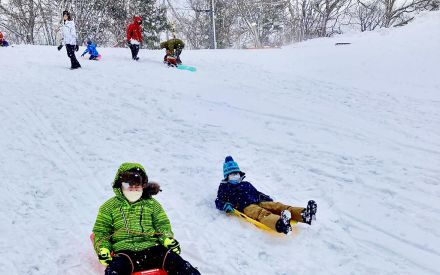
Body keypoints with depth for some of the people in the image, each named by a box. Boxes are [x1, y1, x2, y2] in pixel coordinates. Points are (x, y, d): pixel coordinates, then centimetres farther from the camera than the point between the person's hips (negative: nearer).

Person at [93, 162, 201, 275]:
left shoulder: (151, 204, 18)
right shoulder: (109, 207, 14)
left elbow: (162, 225, 18)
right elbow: (100, 231, 14)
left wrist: (169, 239, -4)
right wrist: (103, 249, -7)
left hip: (152, 247, 2)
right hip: (124, 251, -1)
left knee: (175, 260, -23)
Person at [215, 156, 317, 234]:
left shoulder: (246, 184, 35)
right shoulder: (224, 187, 19)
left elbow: (257, 194, 38)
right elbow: (218, 202, 10)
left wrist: (268, 199, 21)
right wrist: (225, 205, -13)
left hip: (258, 203, 6)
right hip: (246, 207, -6)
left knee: (276, 206, -22)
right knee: (261, 213, -39)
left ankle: (303, 214, -45)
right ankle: (279, 223, -75)